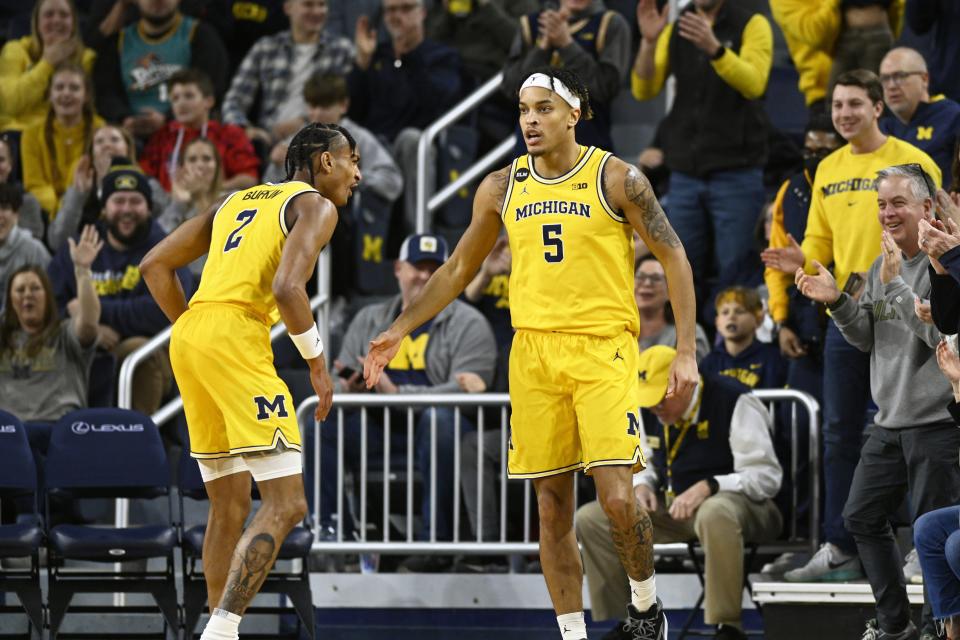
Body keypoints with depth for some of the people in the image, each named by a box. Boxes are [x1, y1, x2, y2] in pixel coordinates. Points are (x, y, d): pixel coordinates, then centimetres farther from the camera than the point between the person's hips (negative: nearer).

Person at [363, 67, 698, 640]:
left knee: (617, 498, -15)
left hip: (603, 350, -4)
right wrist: (401, 330, 15)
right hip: (534, 351, 4)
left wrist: (687, 352, -7)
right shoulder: (502, 188, 8)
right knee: (553, 505, 3)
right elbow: (459, 269, 20)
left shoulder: (616, 179, -4)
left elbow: (674, 257, -1)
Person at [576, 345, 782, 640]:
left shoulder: (735, 403, -16)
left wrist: (707, 487, -30)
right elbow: (643, 463, 22)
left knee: (715, 514, -45)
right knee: (590, 519, -5)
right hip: (672, 507, 7)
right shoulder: (650, 412, 5)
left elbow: (766, 476, -19)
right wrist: (642, 485, -4)